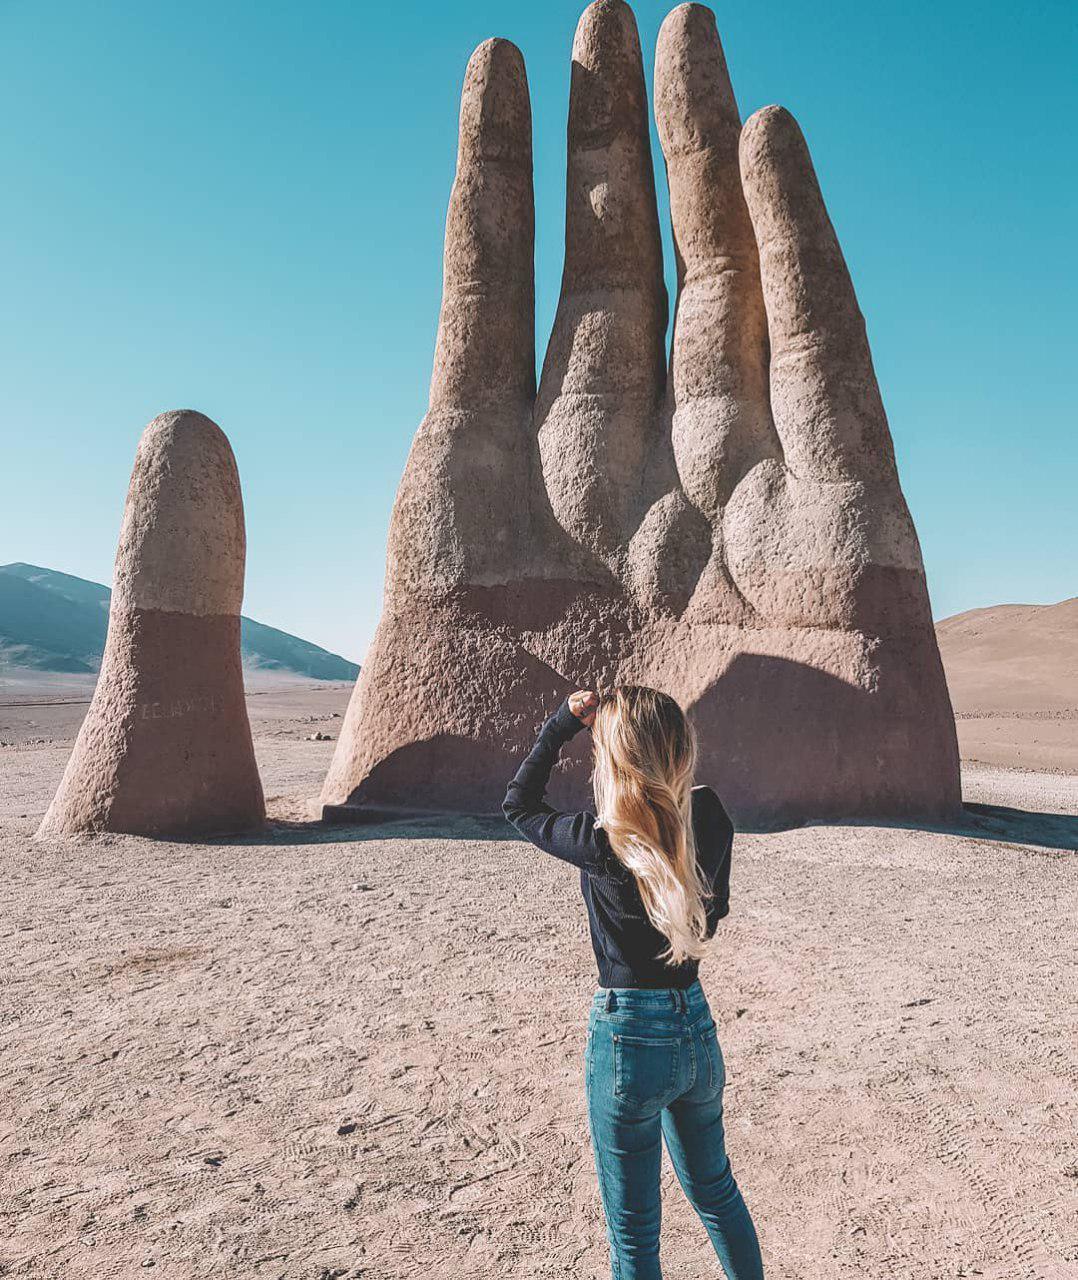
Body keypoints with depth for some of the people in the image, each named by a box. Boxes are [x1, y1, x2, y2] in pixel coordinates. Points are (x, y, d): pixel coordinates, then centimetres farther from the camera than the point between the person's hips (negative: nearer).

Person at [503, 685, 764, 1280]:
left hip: (628, 1038, -6)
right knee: (715, 1191, 30)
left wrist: (561, 723, -3)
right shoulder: (711, 822, -9)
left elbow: (518, 806, -5)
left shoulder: (605, 845, -23)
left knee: (633, 1231, 15)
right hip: (698, 1029, 6)